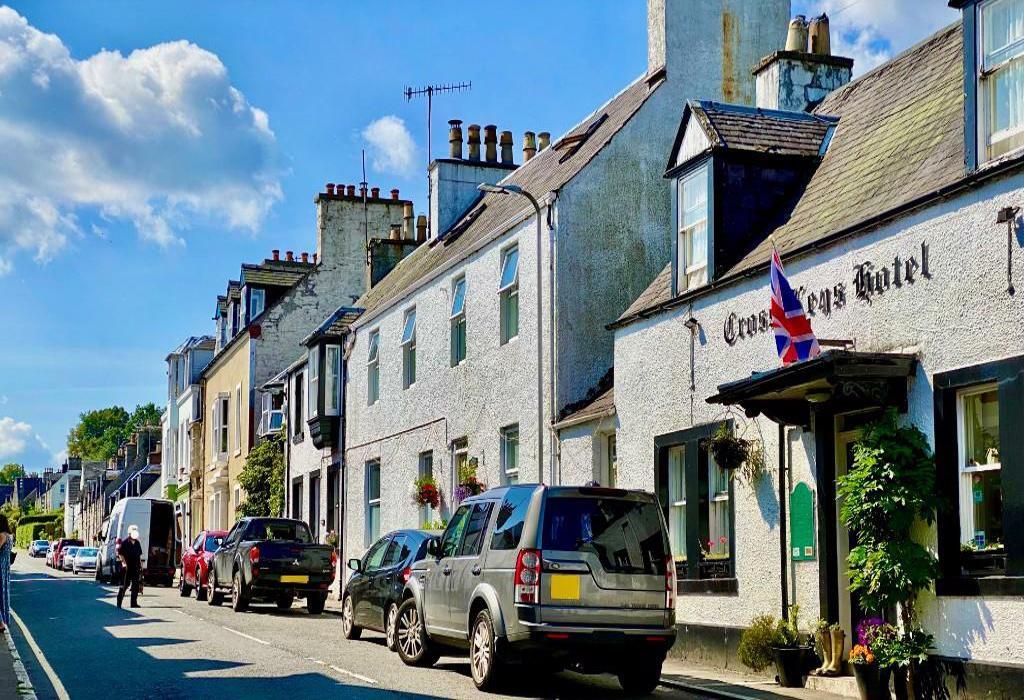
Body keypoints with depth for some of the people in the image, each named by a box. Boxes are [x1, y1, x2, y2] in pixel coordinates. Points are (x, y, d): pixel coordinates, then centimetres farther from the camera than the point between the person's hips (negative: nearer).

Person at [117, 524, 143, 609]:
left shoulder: (137, 543, 12)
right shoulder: (125, 543, -6)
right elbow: (120, 554, -7)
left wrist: (140, 565, 14)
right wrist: (123, 562, -17)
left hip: (136, 568, 6)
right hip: (127, 568, -6)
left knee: (135, 586, 4)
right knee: (124, 585, -2)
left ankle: (134, 603, 9)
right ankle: (119, 602, 6)